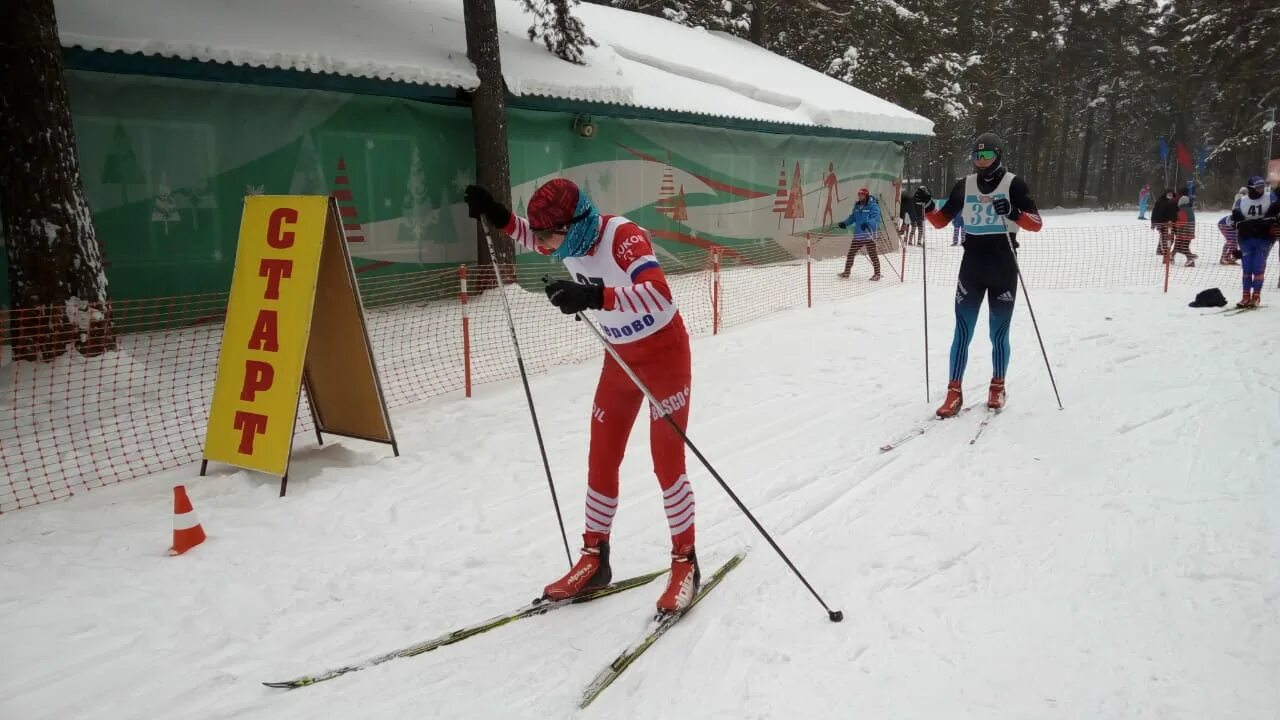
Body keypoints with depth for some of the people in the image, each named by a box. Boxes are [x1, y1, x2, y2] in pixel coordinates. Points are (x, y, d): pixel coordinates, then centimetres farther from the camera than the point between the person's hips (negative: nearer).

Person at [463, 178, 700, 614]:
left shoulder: (624, 237, -29)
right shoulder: (569, 242, -8)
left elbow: (659, 296, -45)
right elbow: (531, 239, 15)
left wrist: (595, 295, -57)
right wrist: (498, 217, -4)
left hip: (664, 353, -7)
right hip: (620, 358, 7)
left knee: (667, 463, -5)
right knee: (601, 460, 8)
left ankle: (685, 563, 12)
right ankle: (594, 559, 22)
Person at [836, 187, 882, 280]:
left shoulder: (873, 206, -9)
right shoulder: (857, 206, 13)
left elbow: (875, 218, -20)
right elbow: (852, 217, 23)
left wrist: (867, 224, -36)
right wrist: (844, 223, 9)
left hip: (869, 235, -7)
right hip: (858, 234, 7)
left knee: (872, 254, -3)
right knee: (851, 254, 8)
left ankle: (877, 273, 7)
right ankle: (846, 272, 20)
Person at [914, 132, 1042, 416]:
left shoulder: (1013, 183, -3)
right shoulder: (965, 185, 6)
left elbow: (1036, 223, -9)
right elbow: (941, 221, 11)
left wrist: (1013, 213, -27)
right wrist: (928, 206, -8)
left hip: (1003, 268, -2)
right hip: (971, 266, 2)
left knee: (999, 334, 7)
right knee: (963, 332, 0)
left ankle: (998, 387, 24)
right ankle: (954, 393, 4)